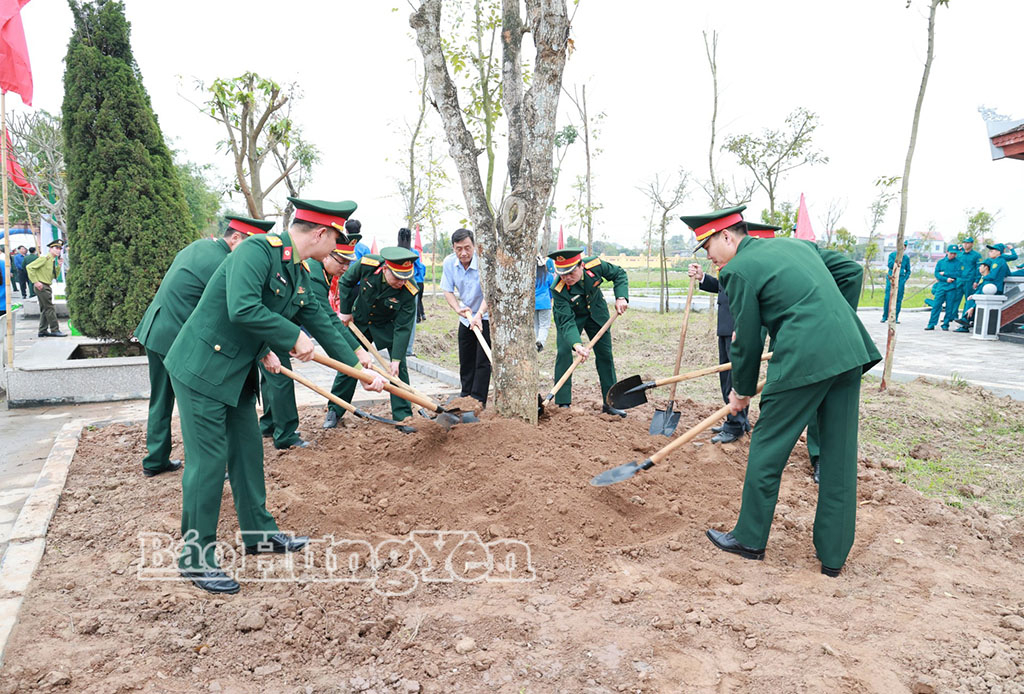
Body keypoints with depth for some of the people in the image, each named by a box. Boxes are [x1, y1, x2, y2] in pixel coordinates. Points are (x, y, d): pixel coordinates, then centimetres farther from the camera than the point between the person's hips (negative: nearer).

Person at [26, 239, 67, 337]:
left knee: (44, 309, 12)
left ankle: (43, 331, 18)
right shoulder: (44, 258, -13)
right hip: (42, 287, -10)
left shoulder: (53, 261, 14)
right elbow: (29, 267, -19)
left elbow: (55, 276, 16)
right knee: (50, 309, -8)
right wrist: (35, 282, -20)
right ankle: (55, 330, -6)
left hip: (47, 287, 10)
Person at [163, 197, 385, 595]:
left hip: (239, 373, 9)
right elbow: (243, 308, -33)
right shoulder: (257, 250, -20)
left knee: (248, 451, 16)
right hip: (202, 368, -9)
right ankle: (195, 558, 14)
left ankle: (259, 534, 32)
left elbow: (321, 324, 15)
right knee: (209, 460, -2)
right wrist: (294, 337, -22)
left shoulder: (299, 275, 7)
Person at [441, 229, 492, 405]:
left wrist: (479, 314, -42)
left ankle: (478, 401, -4)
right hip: (466, 317, 5)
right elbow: (448, 290, -3)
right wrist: (458, 309, -20)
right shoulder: (449, 263, -9)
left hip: (486, 317, -5)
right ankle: (465, 394, 28)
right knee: (465, 359, 14)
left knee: (483, 360, -9)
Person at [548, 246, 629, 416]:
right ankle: (563, 404, -8)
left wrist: (621, 297, -25)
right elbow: (567, 321, -38)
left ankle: (609, 403, 15)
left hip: (596, 311, 3)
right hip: (569, 314, -3)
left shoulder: (595, 265, -29)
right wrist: (577, 344, -54)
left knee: (605, 354, 4)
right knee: (564, 353, -17)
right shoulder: (558, 290, -35)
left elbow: (619, 274, -10)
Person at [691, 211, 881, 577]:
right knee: (839, 455, 12)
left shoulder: (739, 269, -4)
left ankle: (750, 539, 21)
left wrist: (742, 391, 12)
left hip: (804, 361, -8)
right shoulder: (796, 243, 19)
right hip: (850, 353, 8)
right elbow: (849, 268, 22)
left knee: (767, 449, 7)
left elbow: (748, 341, -2)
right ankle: (833, 555, 23)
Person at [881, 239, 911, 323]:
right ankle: (885, 317, 4)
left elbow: (908, 271, 16)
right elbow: (890, 265, -9)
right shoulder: (892, 255, 6)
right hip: (891, 278, -2)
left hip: (900, 280, 2)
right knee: (888, 298, -5)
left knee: (898, 299, -1)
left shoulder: (906, 257, 12)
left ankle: (895, 318, 4)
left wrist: (905, 279, 1)